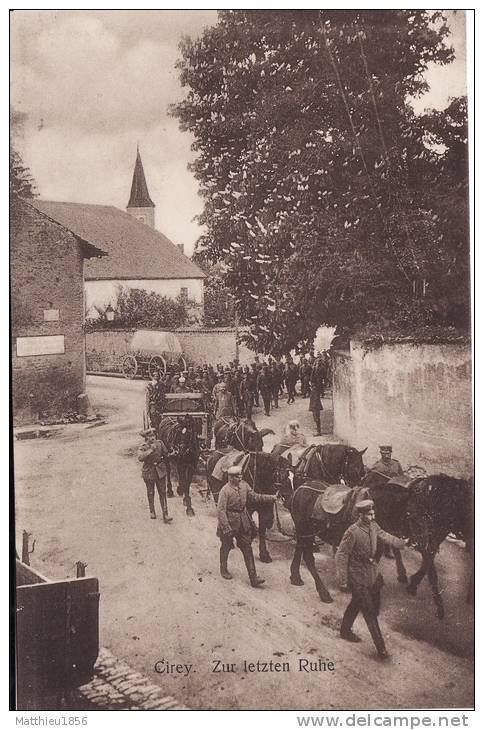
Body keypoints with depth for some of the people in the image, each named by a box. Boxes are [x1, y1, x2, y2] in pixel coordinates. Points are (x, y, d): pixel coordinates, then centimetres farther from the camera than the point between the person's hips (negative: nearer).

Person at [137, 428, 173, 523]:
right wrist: (151, 450, -37)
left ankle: (165, 515, 0)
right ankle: (152, 511, 34)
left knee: (162, 492, -1)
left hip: (160, 471, 2)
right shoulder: (143, 447, -14)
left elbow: (166, 455, 12)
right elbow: (140, 458, -33)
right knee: (150, 492, 14)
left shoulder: (160, 443, -5)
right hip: (148, 472, -1)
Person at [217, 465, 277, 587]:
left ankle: (253, 578, 2)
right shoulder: (225, 490, -20)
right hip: (229, 521, -5)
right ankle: (223, 570, 39)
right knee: (226, 546, 15)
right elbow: (220, 510, -20)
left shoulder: (244, 485, -1)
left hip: (243, 521, 5)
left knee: (247, 548, 2)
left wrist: (271, 498, 0)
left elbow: (254, 497, 9)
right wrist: (226, 528, -24)